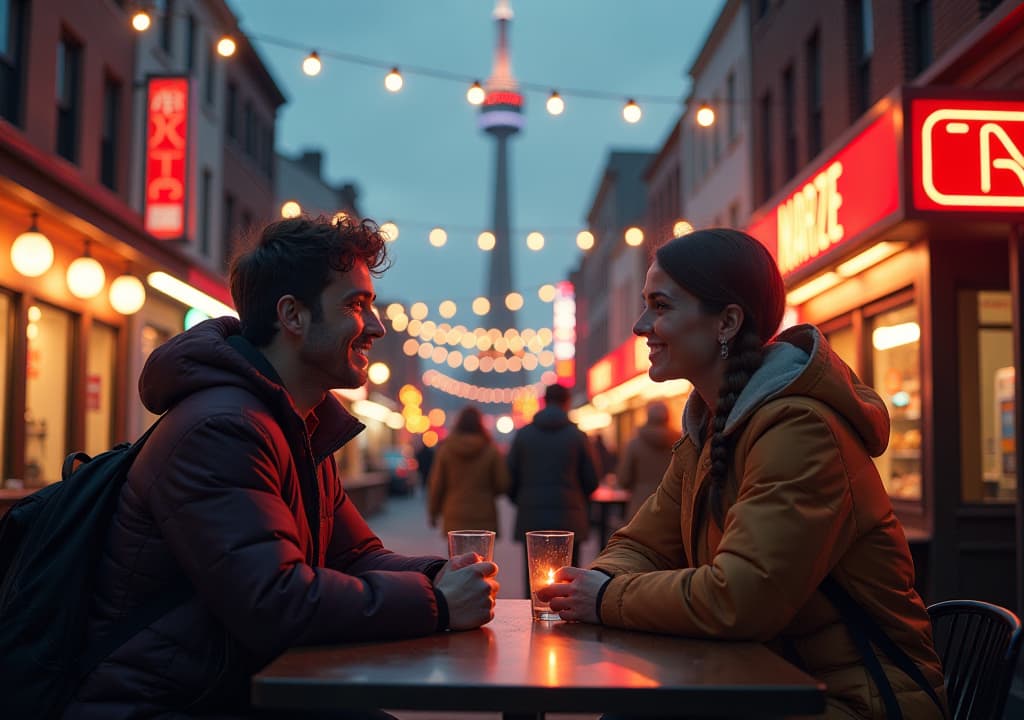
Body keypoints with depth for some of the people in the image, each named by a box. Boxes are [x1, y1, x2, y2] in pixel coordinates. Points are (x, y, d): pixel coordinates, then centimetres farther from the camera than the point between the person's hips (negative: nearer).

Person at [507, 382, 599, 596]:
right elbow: (592, 481, 2)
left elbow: (510, 477, 4)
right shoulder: (578, 436, 0)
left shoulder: (523, 434, 3)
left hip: (531, 519, 1)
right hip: (569, 520, -1)